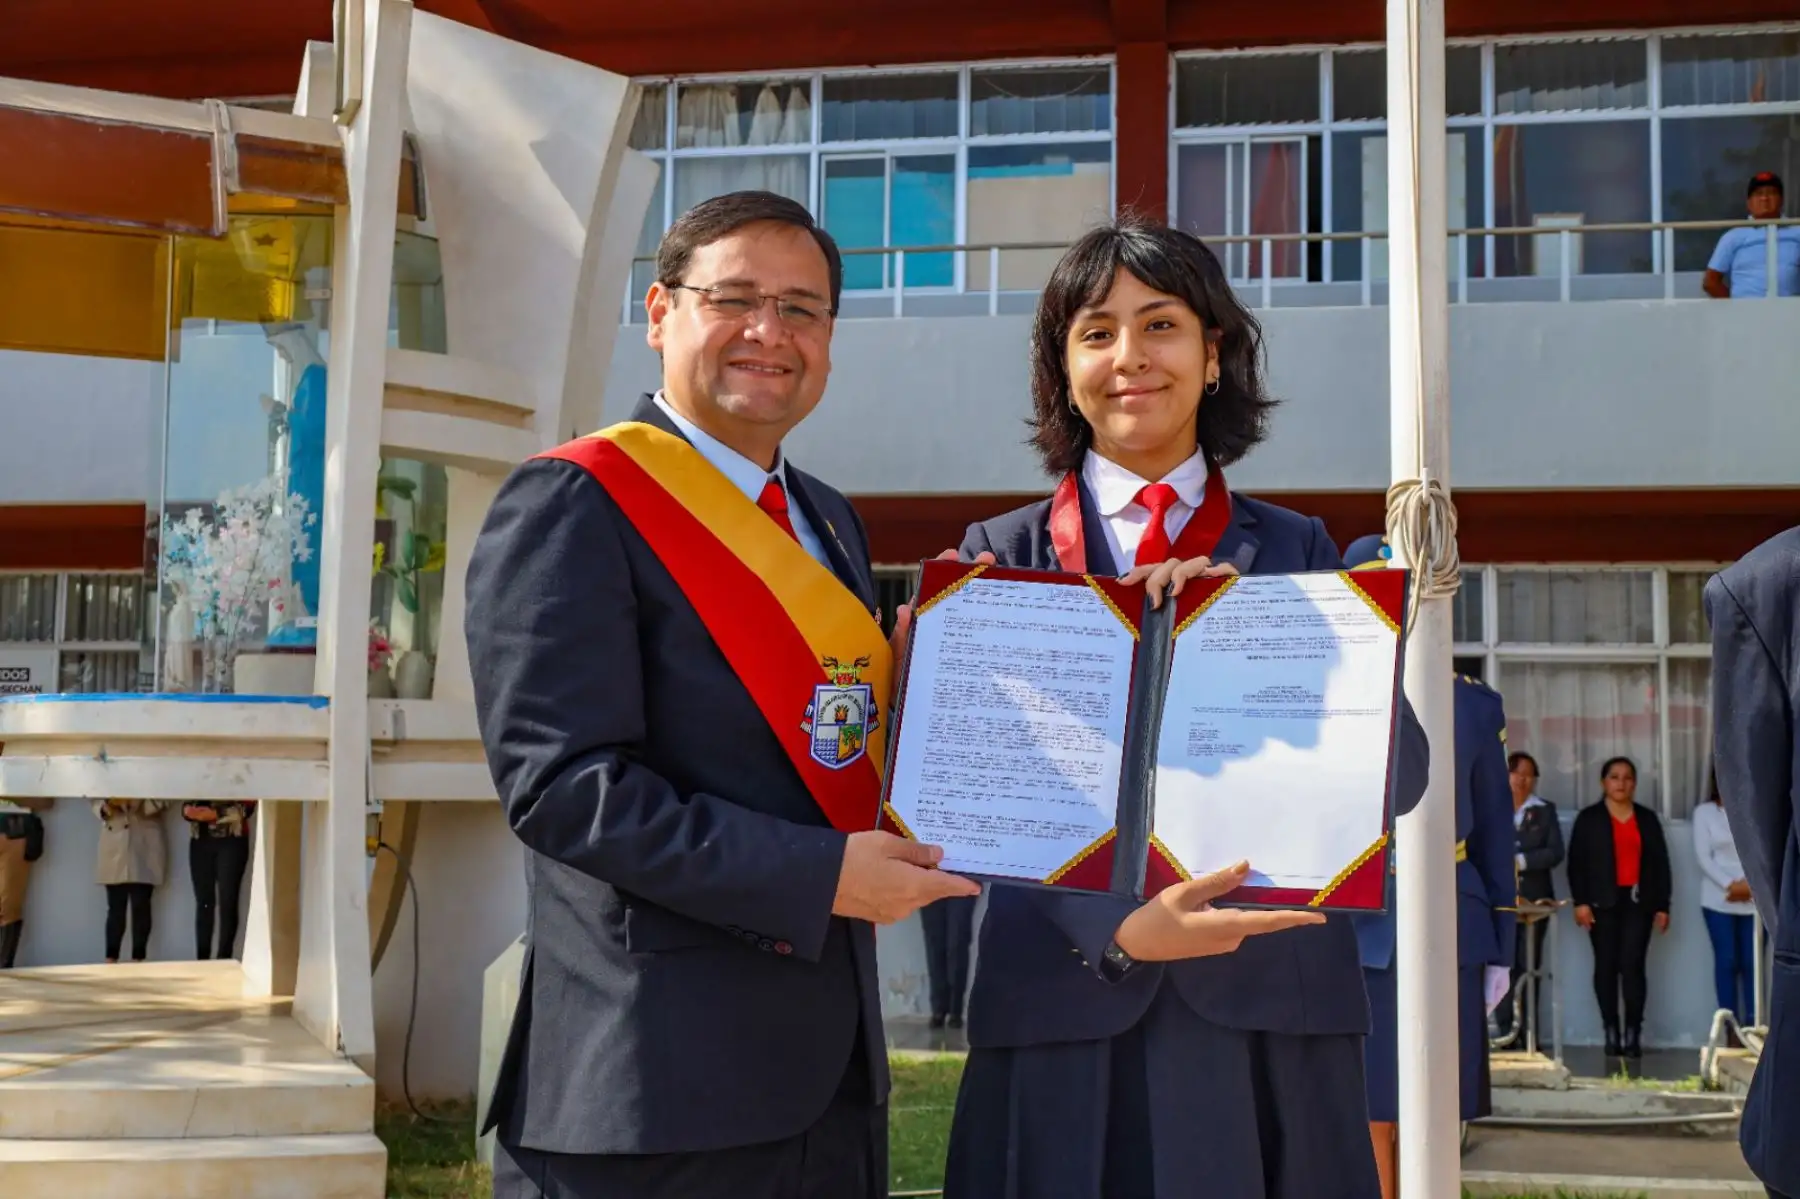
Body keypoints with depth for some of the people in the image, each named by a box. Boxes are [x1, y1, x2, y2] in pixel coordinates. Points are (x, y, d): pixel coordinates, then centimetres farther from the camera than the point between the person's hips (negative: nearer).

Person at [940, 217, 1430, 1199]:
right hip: (1067, 1006, -1)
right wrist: (1117, 925, -21)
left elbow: (1400, 772, -1)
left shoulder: (1293, 552, 9)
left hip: (1269, 1010, 1)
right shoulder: (1003, 557, 6)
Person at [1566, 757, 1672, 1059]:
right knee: (1606, 965, 0)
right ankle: (1611, 1032, 5)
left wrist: (1662, 905, 5)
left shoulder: (1647, 819, 12)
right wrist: (1580, 901, -8)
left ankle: (1633, 1032, -6)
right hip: (1602, 902, -1)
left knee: (1632, 964, -8)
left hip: (1638, 901, 1)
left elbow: (1660, 863, 11)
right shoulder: (1588, 818, 6)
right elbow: (1576, 862, 1)